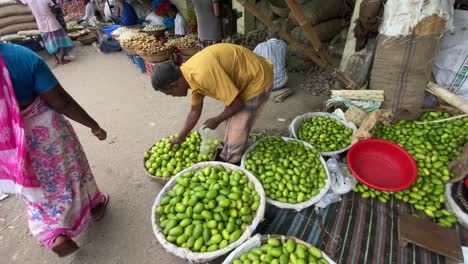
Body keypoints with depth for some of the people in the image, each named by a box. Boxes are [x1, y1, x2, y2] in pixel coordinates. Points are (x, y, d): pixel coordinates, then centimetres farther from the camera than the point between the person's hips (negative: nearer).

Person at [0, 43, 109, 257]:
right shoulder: (22, 56, -22)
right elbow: (62, 102, -20)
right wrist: (93, 125, -7)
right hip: (44, 130, -2)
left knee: (38, 191, 23)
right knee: (68, 169, 24)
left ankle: (55, 235, 22)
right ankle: (94, 204, 44)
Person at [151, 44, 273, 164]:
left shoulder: (204, 75, -33)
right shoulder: (190, 73, -2)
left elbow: (237, 104, -26)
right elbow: (195, 111, 10)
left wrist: (216, 120, -9)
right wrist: (179, 138, 18)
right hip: (244, 77, 9)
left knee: (237, 129, 1)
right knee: (231, 117, 22)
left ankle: (227, 163, 24)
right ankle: (229, 150, 44)